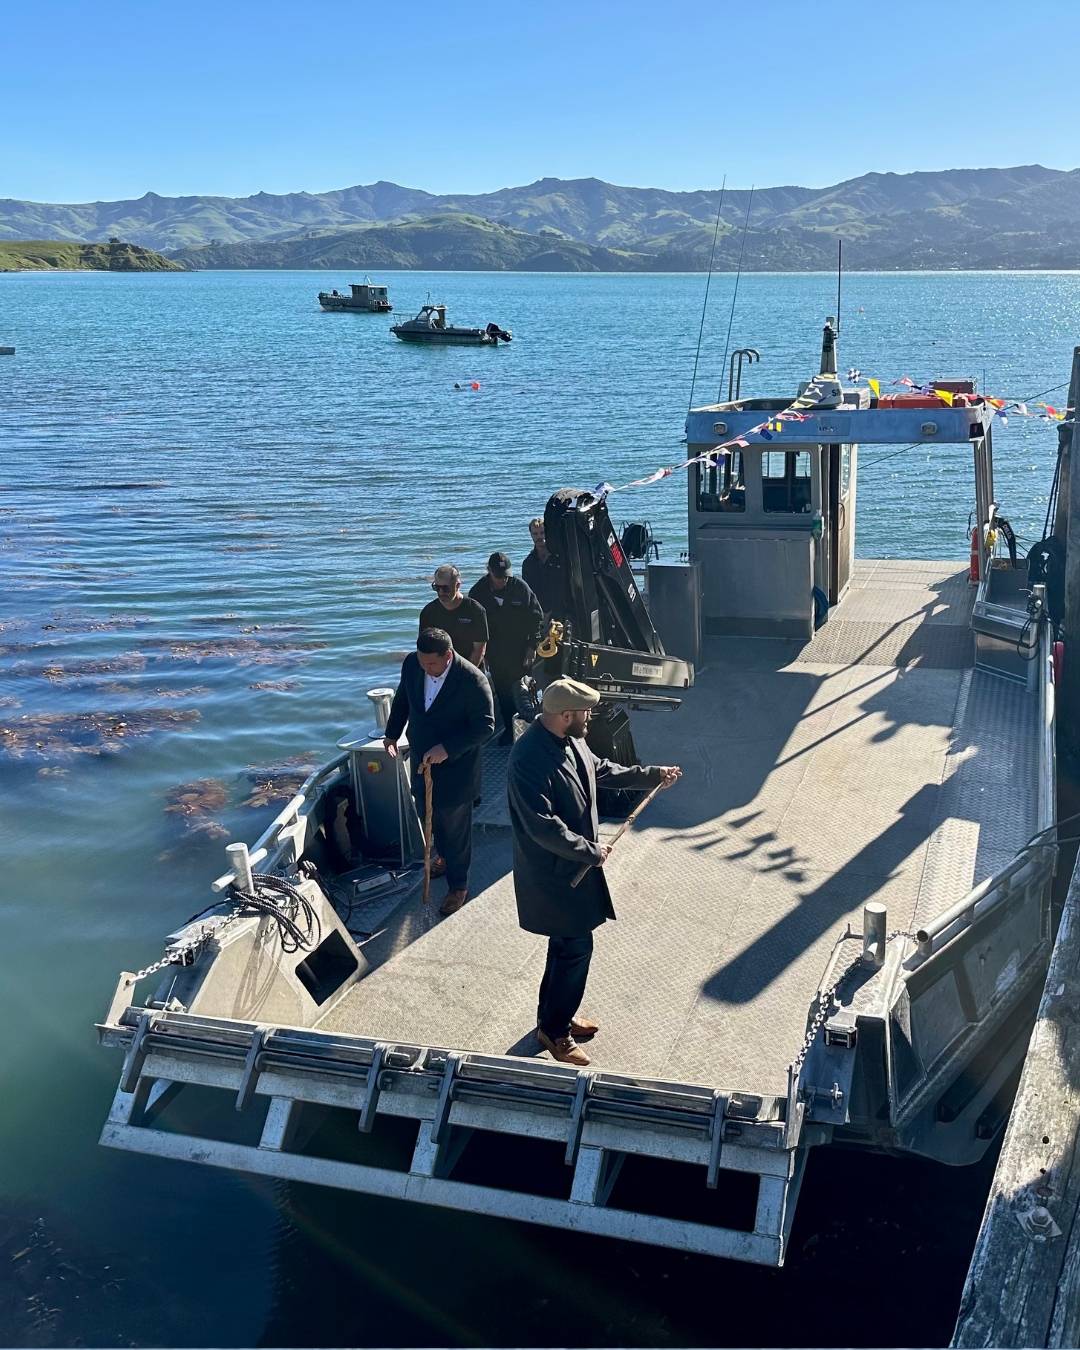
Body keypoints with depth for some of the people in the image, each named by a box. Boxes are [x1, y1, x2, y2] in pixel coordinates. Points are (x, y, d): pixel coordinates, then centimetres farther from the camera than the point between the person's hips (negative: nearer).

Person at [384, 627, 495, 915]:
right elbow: (403, 699, 9)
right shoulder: (412, 664, -11)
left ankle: (458, 886, 29)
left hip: (455, 768, -6)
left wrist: (448, 749, -30)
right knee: (428, 816, 25)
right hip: (421, 761, 6)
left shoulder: (472, 680, -28)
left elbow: (485, 727, -24)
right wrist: (392, 733, 14)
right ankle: (445, 857, 53)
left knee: (455, 828, 10)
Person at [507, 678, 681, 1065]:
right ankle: (554, 1030, 17)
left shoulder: (569, 740, -1)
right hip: (553, 871, -9)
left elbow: (600, 770, 19)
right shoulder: (529, 761, -30)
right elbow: (544, 828, -30)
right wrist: (591, 852, -21)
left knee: (567, 942, 21)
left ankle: (556, 1015, 38)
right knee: (577, 946, 0)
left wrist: (650, 776, 13)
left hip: (573, 864, 9)